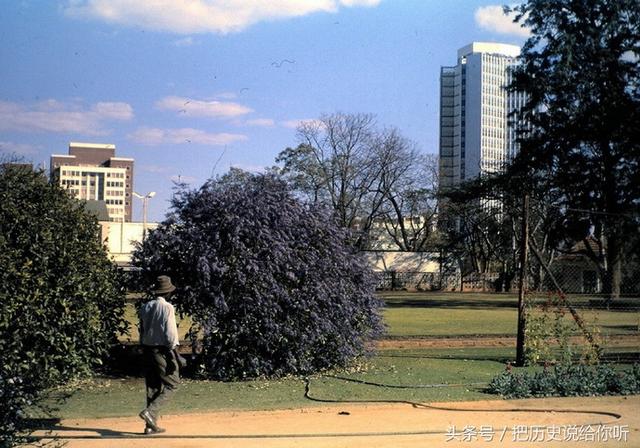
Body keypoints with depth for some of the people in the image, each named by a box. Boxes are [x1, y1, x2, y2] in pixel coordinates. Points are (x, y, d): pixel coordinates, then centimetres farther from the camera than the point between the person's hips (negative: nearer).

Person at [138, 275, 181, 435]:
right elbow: (170, 334, -15)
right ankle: (150, 412, -13)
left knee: (152, 387, 12)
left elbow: (142, 332, 12)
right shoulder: (167, 307, -12)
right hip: (162, 350, -7)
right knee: (171, 383, 3)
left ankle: (151, 425, 13)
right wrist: (174, 354, -10)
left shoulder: (145, 307, 8)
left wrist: (144, 350, 18)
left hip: (147, 350, 7)